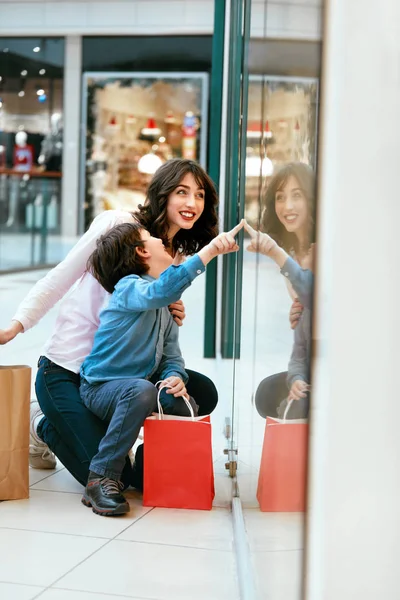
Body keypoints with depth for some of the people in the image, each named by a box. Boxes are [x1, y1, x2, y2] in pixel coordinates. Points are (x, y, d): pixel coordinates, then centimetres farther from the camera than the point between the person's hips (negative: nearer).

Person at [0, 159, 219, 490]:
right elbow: (60, 278, -8)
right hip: (67, 371, -7)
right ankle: (44, 426, 17)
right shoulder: (119, 223, -13)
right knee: (114, 478, -13)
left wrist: (173, 319, -10)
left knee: (203, 393, -11)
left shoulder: (180, 257, 8)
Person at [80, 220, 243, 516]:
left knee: (185, 406, -18)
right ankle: (102, 479, -27)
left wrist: (175, 377, -17)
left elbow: (171, 355, 7)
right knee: (141, 391, -37)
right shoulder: (129, 287, -16)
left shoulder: (166, 307, 12)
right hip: (100, 388, -7)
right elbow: (162, 290, -40)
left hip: (136, 387, 7)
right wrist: (209, 251, -45)